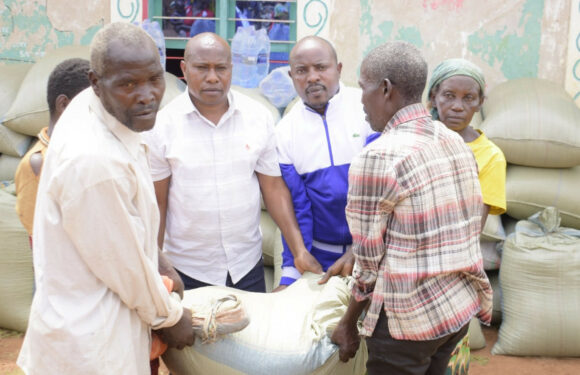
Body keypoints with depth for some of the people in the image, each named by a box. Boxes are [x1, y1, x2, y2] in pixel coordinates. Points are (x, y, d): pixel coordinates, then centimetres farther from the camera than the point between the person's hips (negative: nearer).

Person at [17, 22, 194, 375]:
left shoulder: (96, 107, -5)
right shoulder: (94, 161, -32)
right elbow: (124, 264, -20)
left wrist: (157, 267, 14)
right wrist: (169, 316, -5)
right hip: (91, 338, -8)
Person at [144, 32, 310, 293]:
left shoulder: (259, 117, -1)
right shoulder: (162, 125, -7)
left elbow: (273, 187, 2)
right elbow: (157, 205, -3)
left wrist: (300, 251, -5)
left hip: (248, 265, 2)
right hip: (186, 271, -2)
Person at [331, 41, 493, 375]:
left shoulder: (377, 158, -18)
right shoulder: (457, 143, 5)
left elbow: (370, 263, -13)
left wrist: (348, 324, 1)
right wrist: (351, 257, 13)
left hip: (412, 320, -7)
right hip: (463, 307, 7)